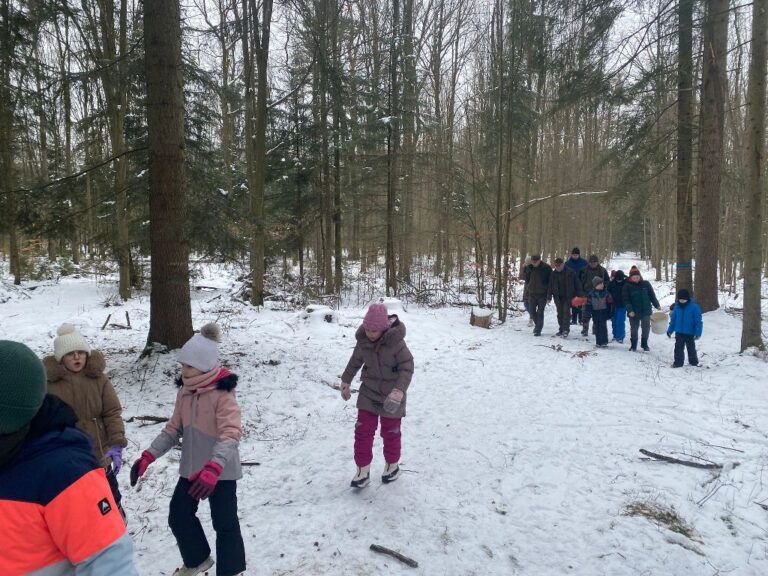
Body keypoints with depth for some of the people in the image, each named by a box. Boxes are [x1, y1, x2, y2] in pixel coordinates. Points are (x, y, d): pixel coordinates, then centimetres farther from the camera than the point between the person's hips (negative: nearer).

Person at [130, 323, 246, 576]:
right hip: (192, 468, 7)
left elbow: (231, 434, -32)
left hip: (220, 471, -7)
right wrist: (149, 456, -1)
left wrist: (213, 468, -44)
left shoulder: (222, 393, -22)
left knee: (224, 523, 4)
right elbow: (174, 428, 8)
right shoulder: (184, 390, 1)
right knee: (178, 516, 17)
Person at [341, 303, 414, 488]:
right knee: (363, 430, 1)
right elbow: (355, 360, 8)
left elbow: (407, 367, -21)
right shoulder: (363, 340, -9)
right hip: (369, 392, 4)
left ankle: (392, 465, 35)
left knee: (390, 431, 11)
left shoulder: (396, 342, -24)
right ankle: (363, 471, 14)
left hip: (391, 396, -4)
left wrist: (399, 390, -33)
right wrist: (346, 381, 16)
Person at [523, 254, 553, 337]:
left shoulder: (546, 268, -11)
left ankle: (538, 330, 2)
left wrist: (549, 295, -11)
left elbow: (550, 282, -7)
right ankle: (537, 325, 31)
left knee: (540, 312, -5)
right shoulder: (529, 268, 0)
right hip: (532, 293, 4)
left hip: (542, 294, -4)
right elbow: (527, 279, 17)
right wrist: (529, 286, 8)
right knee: (532, 311, 6)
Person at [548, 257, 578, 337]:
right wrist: (549, 296, 3)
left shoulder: (570, 272, -5)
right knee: (560, 313, 9)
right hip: (558, 297, 4)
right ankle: (561, 329, 18)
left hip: (568, 296, -4)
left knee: (566, 311, -13)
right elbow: (550, 286, 8)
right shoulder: (554, 274, 5)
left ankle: (566, 330, -14)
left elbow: (576, 284, -2)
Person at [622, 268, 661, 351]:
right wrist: (629, 310, -17)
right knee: (634, 329, 8)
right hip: (634, 312, -2)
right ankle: (633, 345, 22)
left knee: (646, 328, 8)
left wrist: (657, 305, 9)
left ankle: (644, 344, 26)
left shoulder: (646, 284, -1)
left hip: (646, 311, 2)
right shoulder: (627, 286, -7)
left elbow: (652, 295, 8)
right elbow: (625, 299, -9)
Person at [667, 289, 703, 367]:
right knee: (678, 347, 7)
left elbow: (698, 321, -13)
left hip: (690, 333, -3)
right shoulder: (677, 306, -2)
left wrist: (698, 333, -17)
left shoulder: (694, 307, -14)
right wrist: (670, 330, 9)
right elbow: (673, 319, 8)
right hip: (679, 332, 3)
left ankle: (693, 361, 30)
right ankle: (678, 362, 16)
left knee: (691, 348, 13)